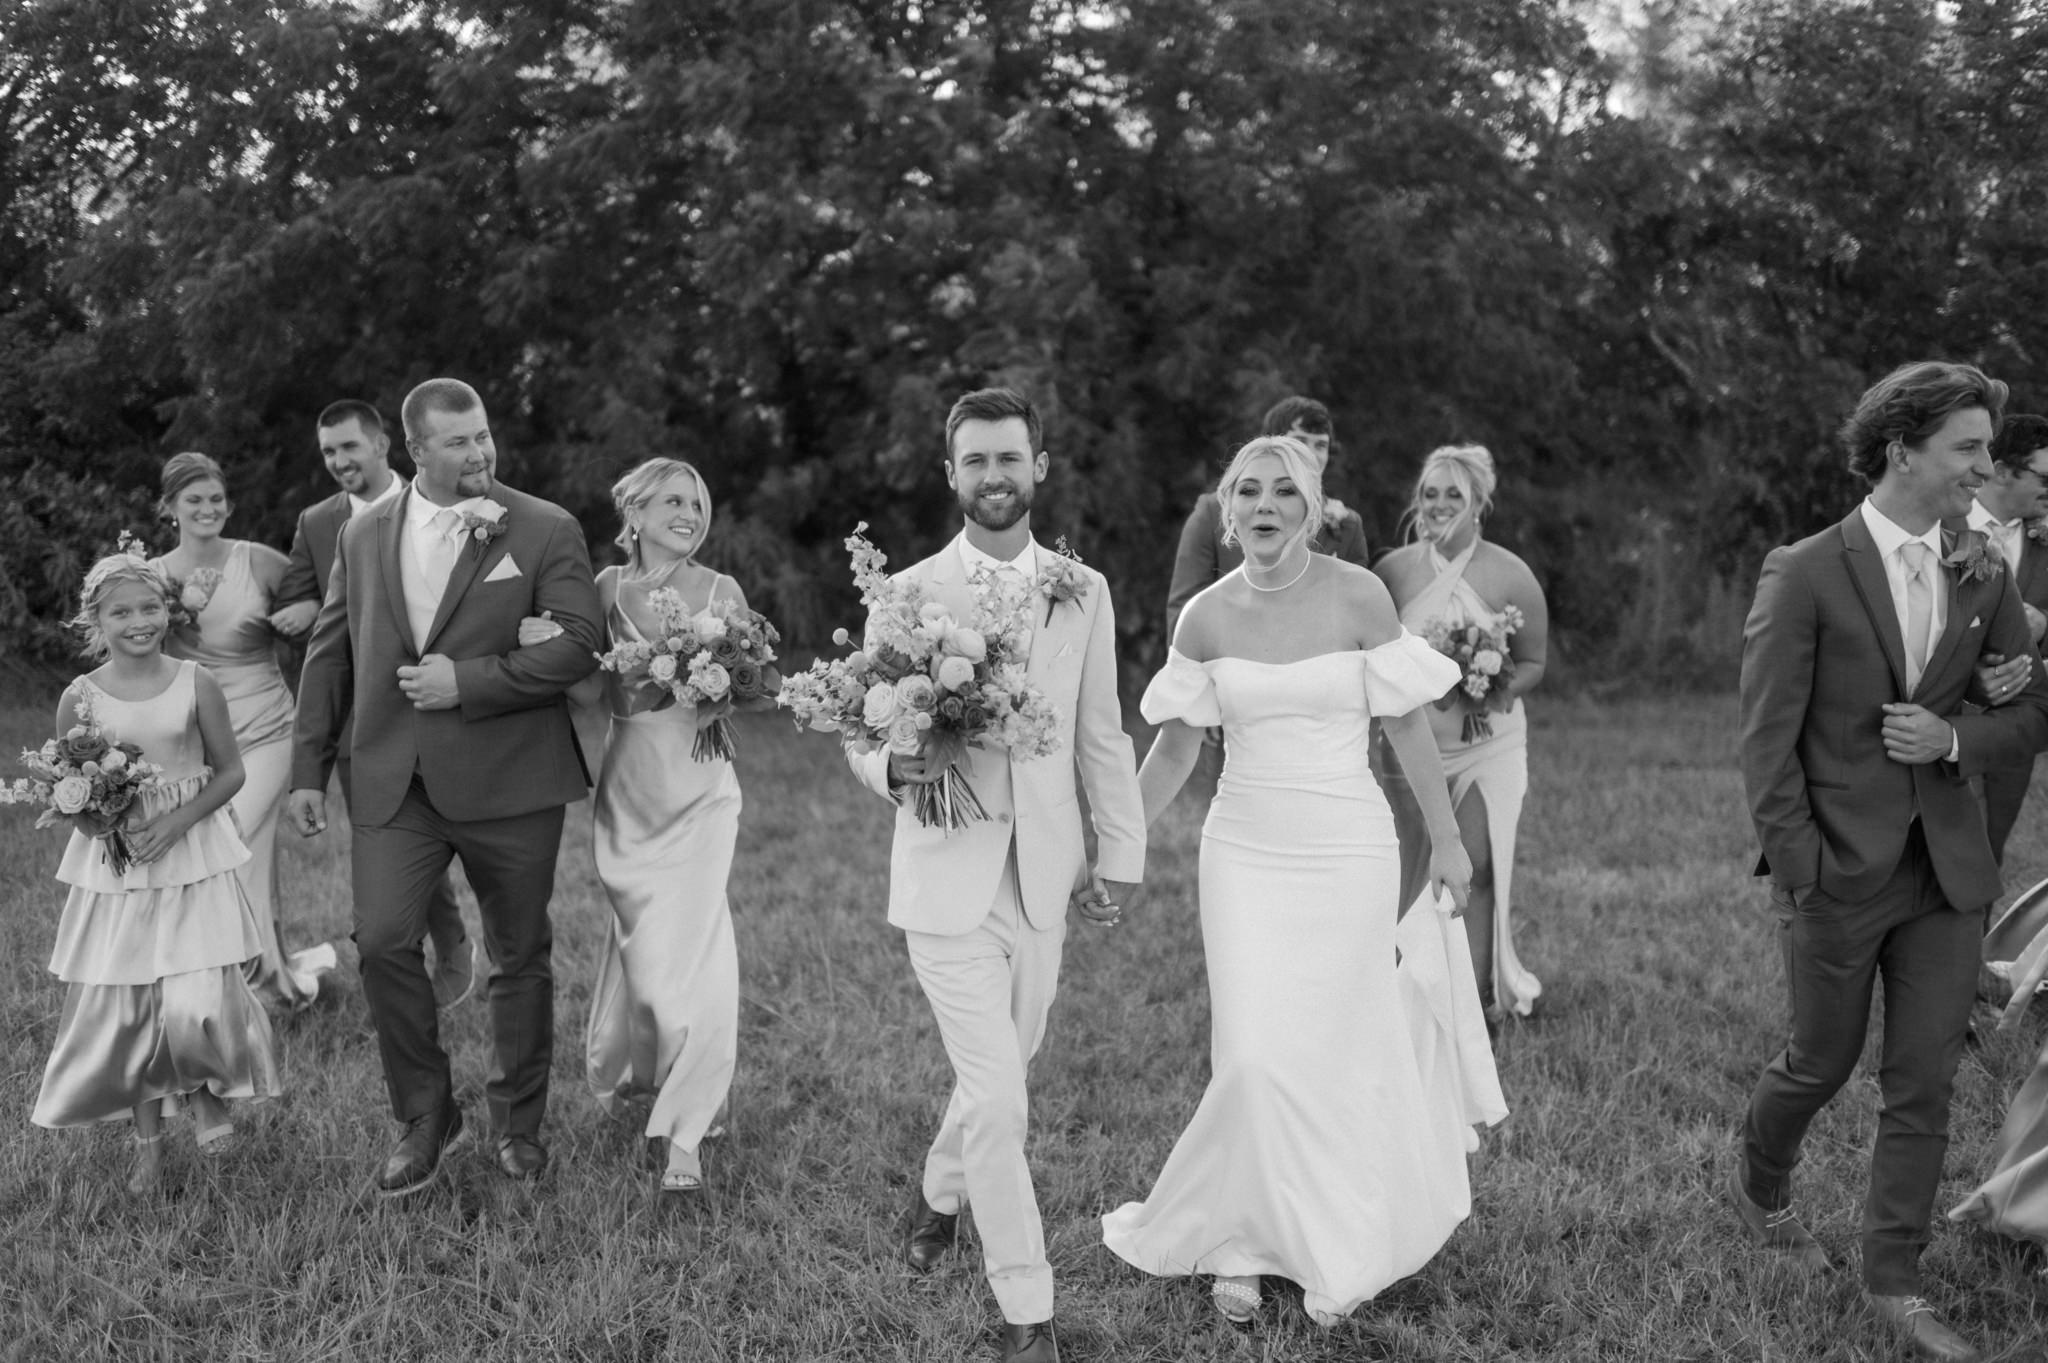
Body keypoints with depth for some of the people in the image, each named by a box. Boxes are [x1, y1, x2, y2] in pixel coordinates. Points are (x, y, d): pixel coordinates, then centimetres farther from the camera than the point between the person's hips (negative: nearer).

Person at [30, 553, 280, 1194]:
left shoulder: (196, 685, -5)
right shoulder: (80, 698, -3)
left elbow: (229, 772, 1)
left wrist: (176, 822, -12)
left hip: (193, 860, -1)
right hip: (112, 870, 1)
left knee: (197, 1003, -12)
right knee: (120, 1008, 3)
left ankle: (206, 1090, 21)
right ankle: (148, 1137, 23)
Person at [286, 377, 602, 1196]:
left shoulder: (546, 532, -2)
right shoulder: (363, 535, 10)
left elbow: (579, 645, -11)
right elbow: (330, 656, 13)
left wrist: (468, 682, -17)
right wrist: (309, 769, 10)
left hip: (507, 781, -2)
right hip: (392, 782, 2)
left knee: (520, 956, 8)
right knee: (382, 940, -11)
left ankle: (517, 1124, 27)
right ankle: (426, 1118, 9)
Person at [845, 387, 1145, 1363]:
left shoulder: (1084, 593, 5)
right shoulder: (906, 595, -3)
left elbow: (1101, 735, 8)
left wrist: (1122, 853, 6)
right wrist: (892, 765, -21)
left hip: (1044, 876, 3)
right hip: (947, 878, -3)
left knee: (1000, 1074, 18)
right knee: (996, 1098, -8)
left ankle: (940, 1191, 48)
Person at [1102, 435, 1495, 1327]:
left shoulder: (1357, 595, -9)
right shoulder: (1205, 617, -1)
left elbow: (1405, 722, -2)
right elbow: (1175, 745, 8)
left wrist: (1447, 838, 2)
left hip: (1345, 852, -2)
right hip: (1243, 851, 2)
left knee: (1335, 1052, 5)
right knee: (1252, 1059, -3)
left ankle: (1338, 1249, 24)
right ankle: (1246, 1243, 15)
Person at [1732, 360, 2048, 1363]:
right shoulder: (1804, 574, -10)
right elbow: (1766, 739, -10)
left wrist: (1955, 737, -9)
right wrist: (1797, 867, -14)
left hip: (1948, 871, 4)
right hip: (1839, 868, -4)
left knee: (1924, 1083, 5)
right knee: (1822, 1061, 12)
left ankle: (1894, 1282, 17)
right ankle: (1758, 1186, 41)